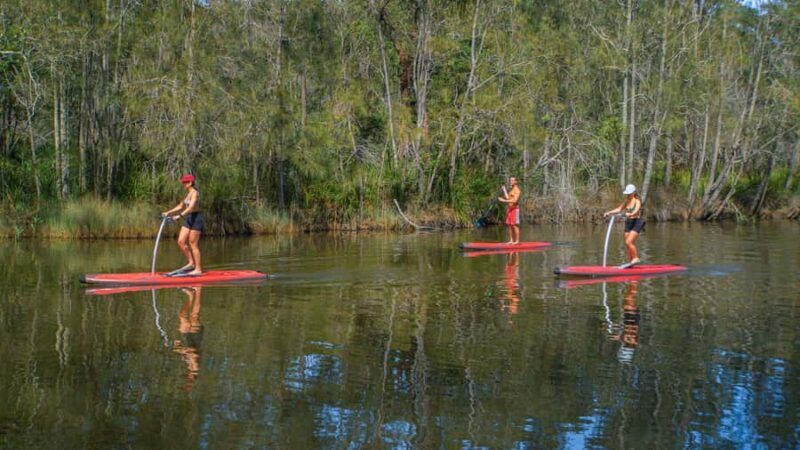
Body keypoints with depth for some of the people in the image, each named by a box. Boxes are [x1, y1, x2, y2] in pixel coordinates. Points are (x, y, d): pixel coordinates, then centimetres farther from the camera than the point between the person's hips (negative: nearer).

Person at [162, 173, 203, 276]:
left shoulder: (195, 193, -13)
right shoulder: (188, 194, 15)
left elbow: (191, 207, -26)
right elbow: (180, 206, 24)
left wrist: (180, 216, -35)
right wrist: (168, 213, 17)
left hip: (195, 219, -9)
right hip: (188, 219, 9)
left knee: (193, 244, -6)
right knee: (181, 242, 5)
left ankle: (198, 269, -1)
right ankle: (191, 263, 15)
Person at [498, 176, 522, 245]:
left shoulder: (517, 190, -9)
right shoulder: (511, 190, 20)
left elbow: (515, 200, -19)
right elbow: (507, 198, 12)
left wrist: (504, 200, -22)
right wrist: (504, 190, 16)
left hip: (514, 209, -9)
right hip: (509, 209, 9)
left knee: (515, 225, -9)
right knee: (509, 225, 6)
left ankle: (517, 241, -7)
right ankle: (511, 240, 9)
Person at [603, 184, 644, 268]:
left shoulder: (637, 201, -10)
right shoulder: (626, 201, 11)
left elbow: (636, 211, -27)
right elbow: (619, 209, 14)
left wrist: (631, 214, -47)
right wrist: (609, 212, 1)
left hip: (636, 222, -7)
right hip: (628, 223, 7)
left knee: (628, 242, -17)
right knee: (628, 244, 7)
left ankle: (636, 258, -5)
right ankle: (630, 261, 14)